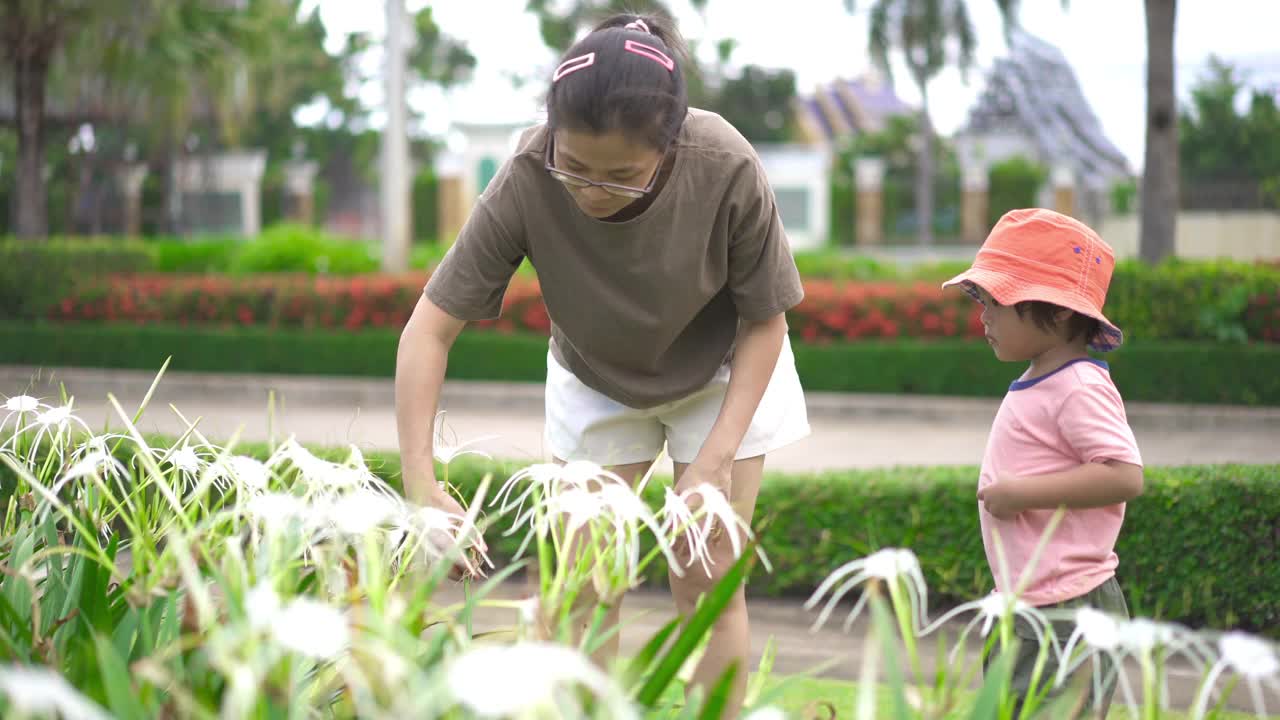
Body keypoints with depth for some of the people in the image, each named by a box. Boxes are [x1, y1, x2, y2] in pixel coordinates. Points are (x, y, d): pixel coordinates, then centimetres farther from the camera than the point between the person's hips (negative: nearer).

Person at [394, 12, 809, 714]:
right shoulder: (527, 181, -34)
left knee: (706, 577, -3)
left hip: (721, 376, -1)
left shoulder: (728, 169, -35)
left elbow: (764, 320, -18)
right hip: (594, 384, 1)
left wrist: (716, 458, -25)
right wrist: (420, 483, -38)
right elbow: (429, 328, -29)